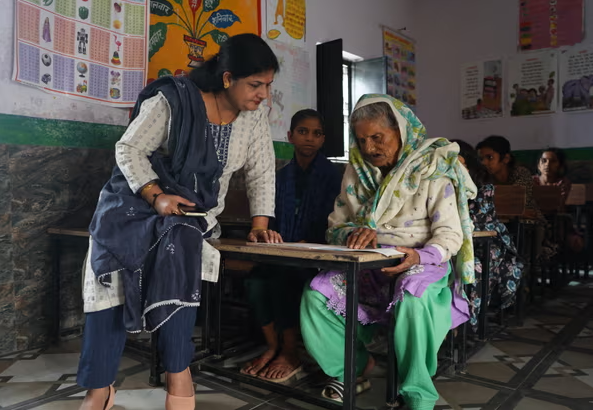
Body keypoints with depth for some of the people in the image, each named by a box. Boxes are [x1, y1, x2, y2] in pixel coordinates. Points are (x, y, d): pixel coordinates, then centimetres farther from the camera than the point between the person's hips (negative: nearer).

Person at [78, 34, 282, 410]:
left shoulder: (255, 116, -2)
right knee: (112, 271, -18)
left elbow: (261, 173, 2)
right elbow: (129, 149, -11)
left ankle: (178, 372, -19)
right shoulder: (173, 100, -14)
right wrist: (156, 195, -25)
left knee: (180, 253, -30)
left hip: (195, 209, 2)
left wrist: (260, 224, -9)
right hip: (139, 198, -1)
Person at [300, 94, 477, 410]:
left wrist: (419, 257, -34)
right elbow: (336, 225, 6)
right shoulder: (356, 172, 6)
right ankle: (354, 367, 4)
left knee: (412, 300, -38)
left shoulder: (431, 170, -7)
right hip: (366, 265, 4)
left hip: (421, 263, -4)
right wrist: (352, 234, -18)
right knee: (316, 295, -20)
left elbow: (450, 234, -13)